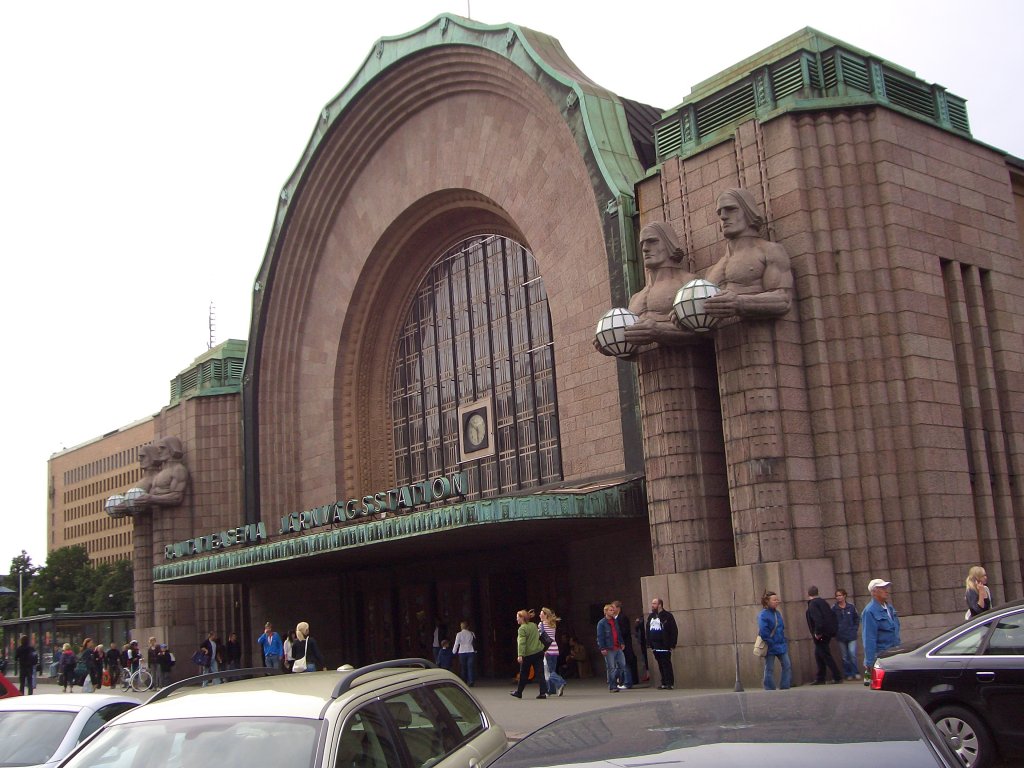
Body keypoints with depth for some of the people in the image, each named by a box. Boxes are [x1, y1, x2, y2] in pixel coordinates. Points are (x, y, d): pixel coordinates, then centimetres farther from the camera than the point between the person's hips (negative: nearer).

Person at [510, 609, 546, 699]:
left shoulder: (522, 629, -13)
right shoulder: (534, 625, 11)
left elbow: (521, 643, -21)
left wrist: (520, 655, -26)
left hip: (528, 655, -6)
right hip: (539, 652, 6)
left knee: (523, 675, 9)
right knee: (540, 673, 2)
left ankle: (518, 692, 22)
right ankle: (543, 692, -6)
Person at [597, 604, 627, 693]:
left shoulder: (615, 621, 15)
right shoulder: (602, 623, -5)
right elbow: (600, 637, -9)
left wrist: (621, 643, 11)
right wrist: (602, 648, -15)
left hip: (618, 648, 6)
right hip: (609, 649, -6)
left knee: (622, 664, 2)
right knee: (611, 668, -2)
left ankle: (618, 682, 20)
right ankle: (612, 687, 4)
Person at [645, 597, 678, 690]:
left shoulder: (667, 616, -5)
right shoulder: (650, 616, 15)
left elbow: (674, 631, -7)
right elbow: (647, 631, 16)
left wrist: (672, 644, -12)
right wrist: (649, 644, 9)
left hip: (664, 646, -6)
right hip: (655, 647, 6)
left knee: (666, 665, -5)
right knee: (660, 665, 8)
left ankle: (670, 683, -2)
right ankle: (664, 683, 13)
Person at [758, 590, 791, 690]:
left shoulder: (777, 613, 9)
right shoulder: (763, 615, -15)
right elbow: (763, 631, -21)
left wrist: (784, 641, 9)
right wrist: (770, 642, -19)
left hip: (781, 645, 7)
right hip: (770, 647, -7)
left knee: (787, 666, 3)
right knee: (769, 669, 2)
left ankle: (784, 688, 12)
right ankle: (770, 690, 10)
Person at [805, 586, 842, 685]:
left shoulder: (812, 604, -14)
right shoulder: (823, 601, 13)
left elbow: (818, 619, -26)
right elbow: (832, 616, 16)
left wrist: (818, 633, -19)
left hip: (821, 635, -9)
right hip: (828, 633, 9)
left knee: (825, 655, -2)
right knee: (819, 654, 16)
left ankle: (837, 677, -2)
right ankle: (820, 678, 19)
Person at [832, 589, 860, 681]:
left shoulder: (851, 607, -1)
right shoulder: (834, 608, -2)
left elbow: (857, 618, 10)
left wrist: (854, 628, 2)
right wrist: (835, 630, -4)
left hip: (851, 635, -1)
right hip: (840, 636, 1)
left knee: (852, 654, -11)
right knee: (845, 657, 7)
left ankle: (854, 673, 1)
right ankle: (848, 674, 15)